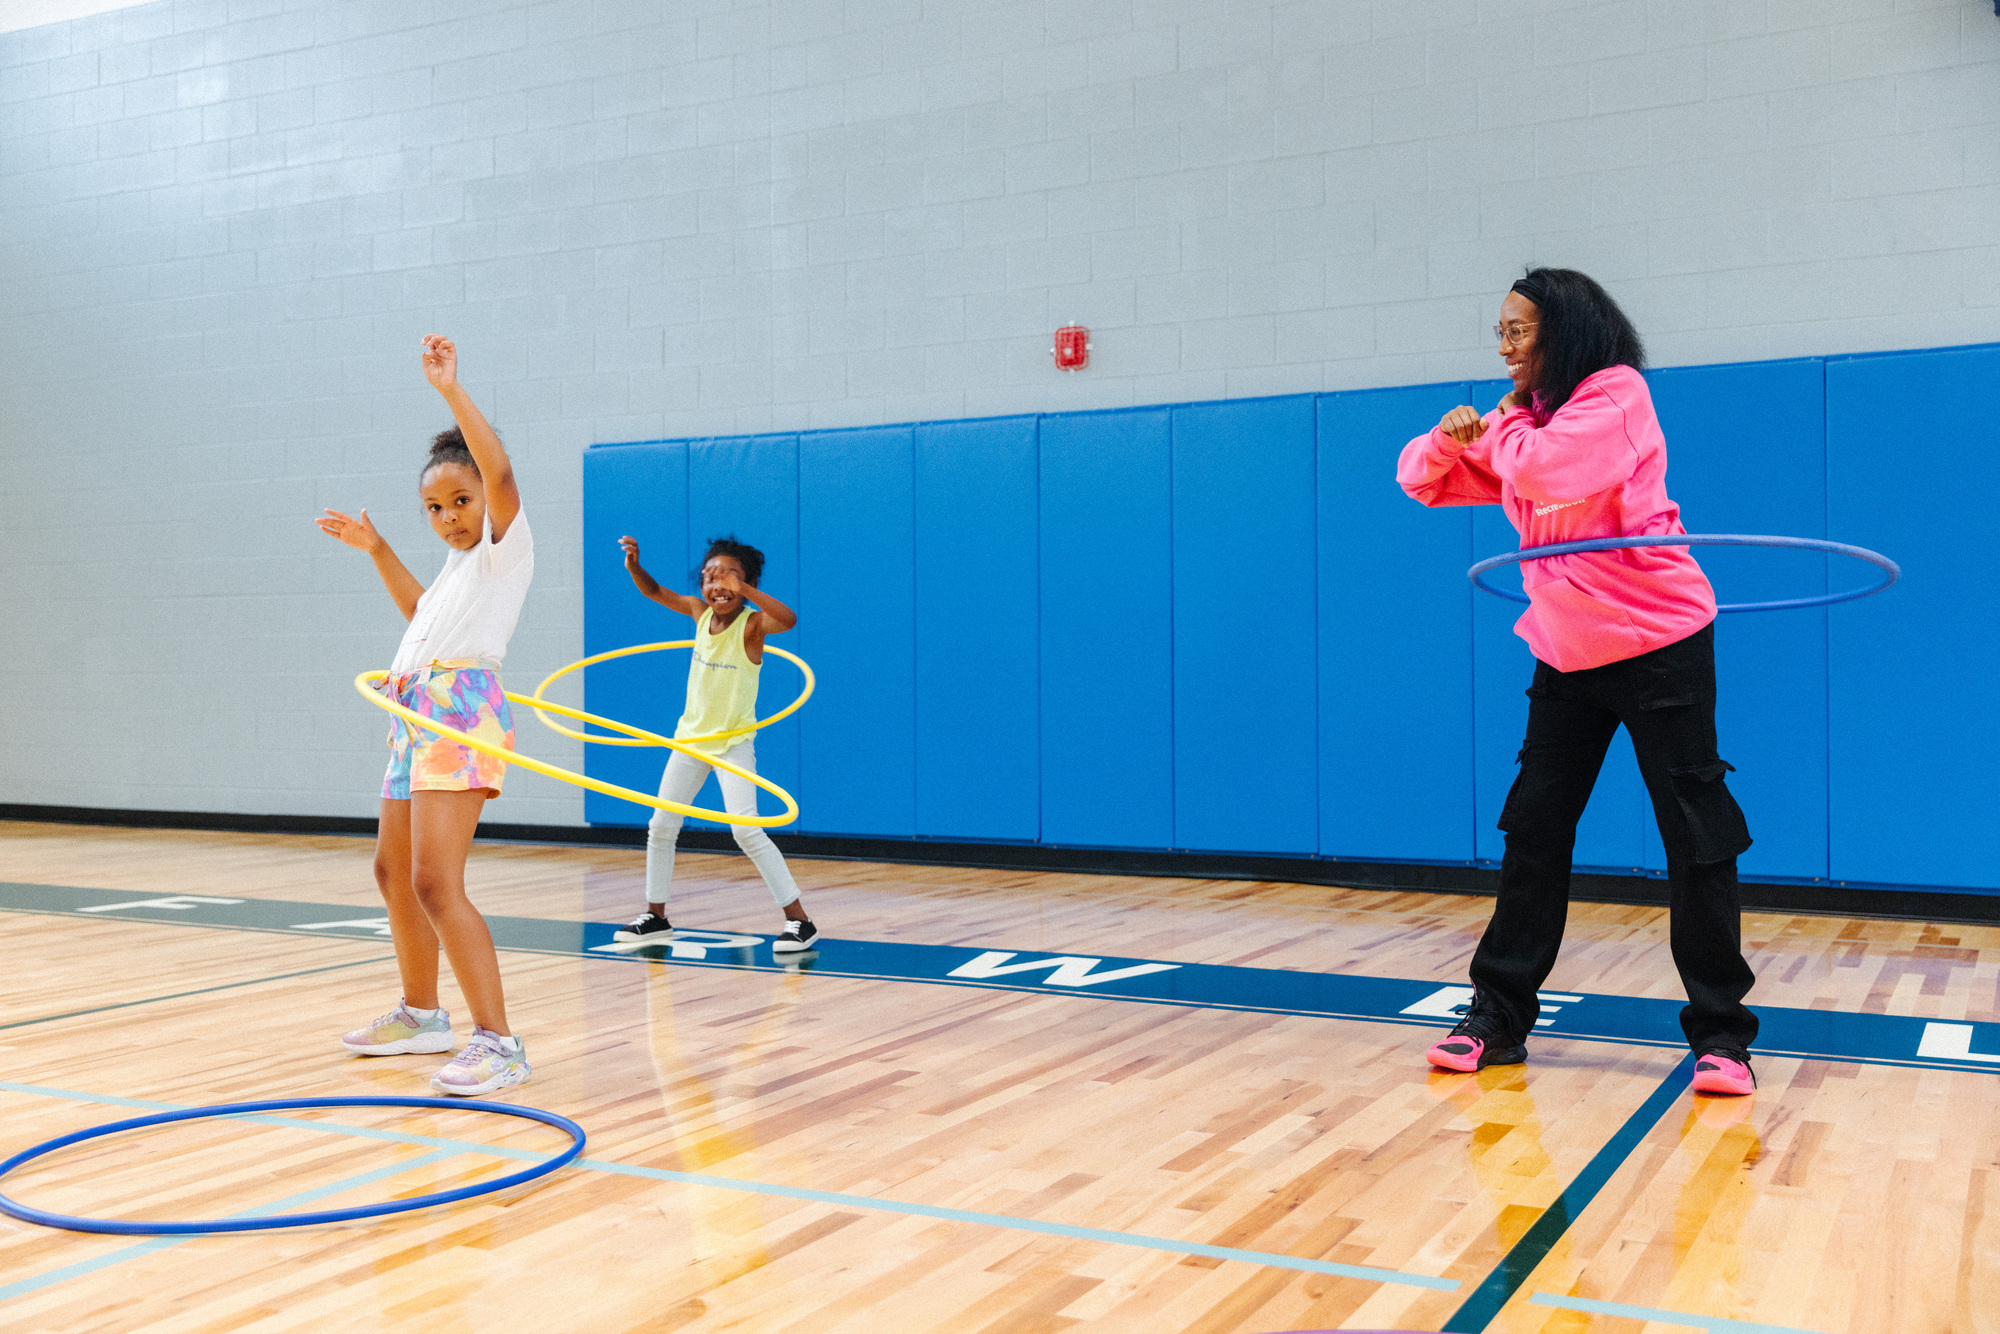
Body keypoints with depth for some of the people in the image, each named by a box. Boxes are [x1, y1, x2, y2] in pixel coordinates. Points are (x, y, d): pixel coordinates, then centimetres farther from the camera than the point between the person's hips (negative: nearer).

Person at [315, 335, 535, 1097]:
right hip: (414, 713, 10)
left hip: (460, 710, -10)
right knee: (393, 872, 20)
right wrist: (376, 549, 40)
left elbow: (500, 472, -22)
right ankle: (421, 1014, 36)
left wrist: (451, 391, -23)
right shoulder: (458, 561, 23)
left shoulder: (506, 542, -2)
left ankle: (498, 1042, -18)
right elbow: (420, 611, 43)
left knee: (436, 883, -19)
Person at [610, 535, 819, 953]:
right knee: (661, 827, 10)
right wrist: (634, 565, -8)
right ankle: (655, 916, 27)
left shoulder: (751, 623, -18)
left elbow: (788, 619, -40)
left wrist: (743, 588, -47)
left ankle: (799, 921, -10)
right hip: (691, 737, 7)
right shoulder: (700, 612, -1)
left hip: (733, 742, -7)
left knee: (746, 831, -17)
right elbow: (654, 592, 11)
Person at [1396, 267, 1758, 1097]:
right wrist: (1448, 438, -9)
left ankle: (1720, 1035, 7)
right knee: (1532, 831, 5)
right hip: (1567, 653, 7)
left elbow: (1536, 473, -28)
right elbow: (1422, 478, 13)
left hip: (1657, 645, -7)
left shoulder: (1615, 393, -12)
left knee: (1697, 839, -3)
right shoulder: (1527, 418, 11)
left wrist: (1507, 419, -7)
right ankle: (1499, 1016, 13)